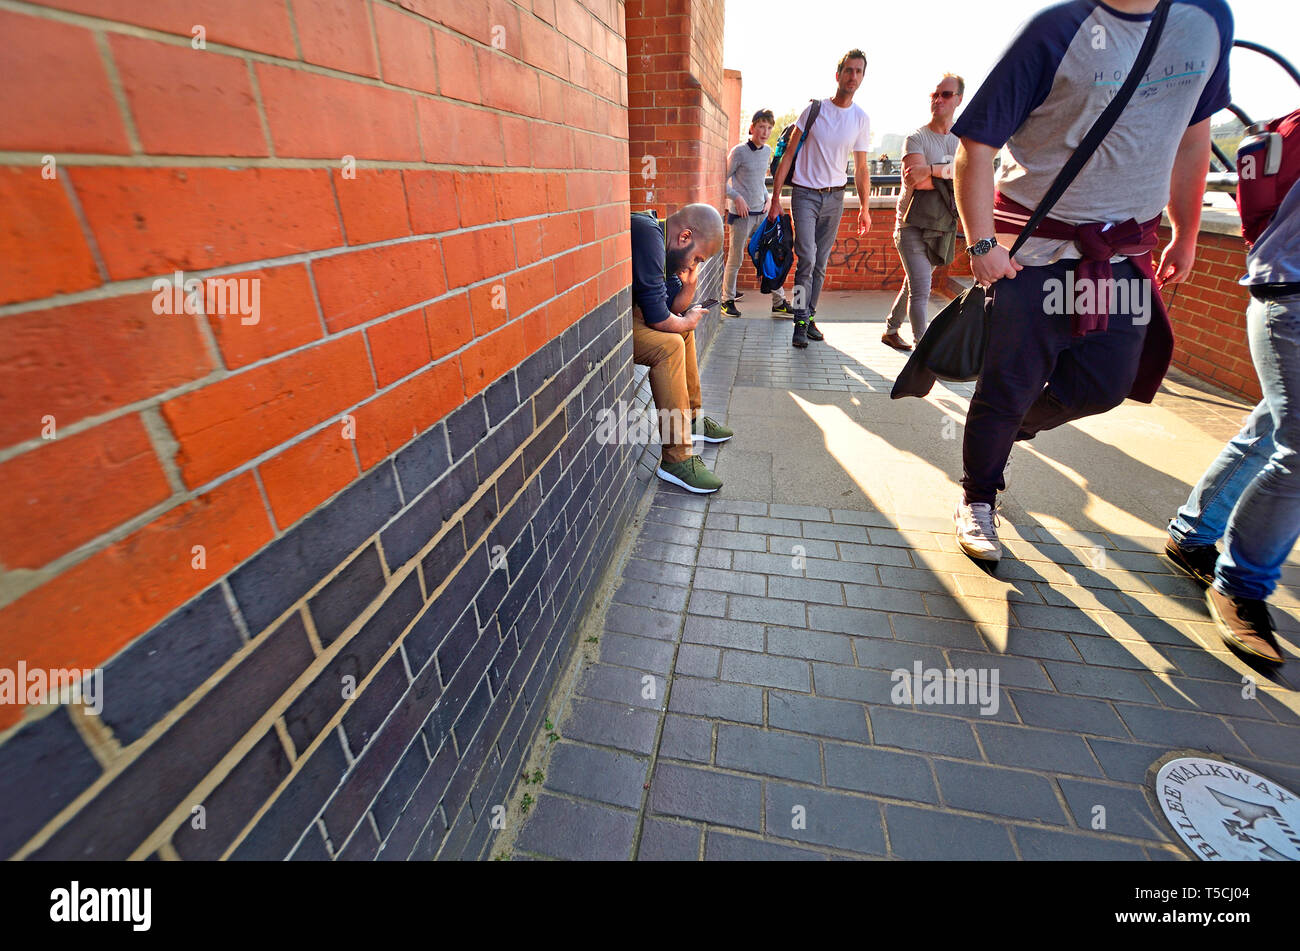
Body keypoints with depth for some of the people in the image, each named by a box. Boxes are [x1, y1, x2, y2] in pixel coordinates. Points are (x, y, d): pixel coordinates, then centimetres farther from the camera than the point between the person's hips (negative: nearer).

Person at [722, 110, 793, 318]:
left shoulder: (768, 151, 12)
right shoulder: (739, 151, -7)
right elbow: (723, 180, -4)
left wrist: (767, 197, 10)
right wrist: (736, 197, -15)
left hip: (761, 213, 6)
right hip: (741, 214, -6)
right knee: (735, 259, 0)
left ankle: (779, 302, 8)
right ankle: (727, 300, 16)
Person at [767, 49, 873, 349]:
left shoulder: (861, 119, 7)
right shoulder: (814, 109, -2)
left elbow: (861, 168, 12)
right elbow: (788, 154, -1)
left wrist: (865, 208, 7)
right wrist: (775, 198, -7)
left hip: (835, 197, 4)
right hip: (805, 193, -3)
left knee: (820, 263, 6)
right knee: (807, 257, -17)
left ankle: (809, 317, 16)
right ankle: (800, 323, -11)